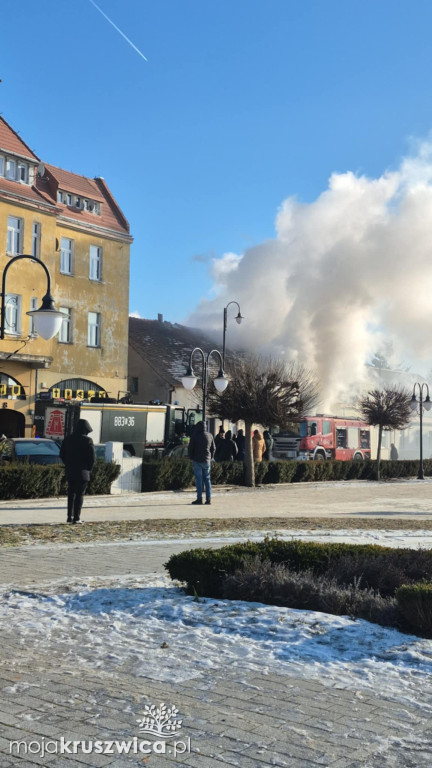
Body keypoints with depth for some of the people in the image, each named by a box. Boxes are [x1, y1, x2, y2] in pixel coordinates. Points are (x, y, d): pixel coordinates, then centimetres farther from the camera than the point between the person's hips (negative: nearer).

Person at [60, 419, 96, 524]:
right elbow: (92, 458, -10)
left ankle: (70, 516, 13)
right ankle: (76, 518, -2)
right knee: (80, 494, 0)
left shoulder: (67, 439, 6)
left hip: (70, 472, 5)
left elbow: (62, 455, 9)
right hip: (82, 472, -5)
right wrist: (88, 468, 4)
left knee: (71, 494, 15)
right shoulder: (88, 440, -9)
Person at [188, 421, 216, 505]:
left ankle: (199, 498, -3)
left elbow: (190, 448, -5)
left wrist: (191, 457, 9)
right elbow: (213, 448, 9)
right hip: (206, 461, 3)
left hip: (197, 460, -3)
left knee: (199, 479, -1)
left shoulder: (194, 436, -9)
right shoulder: (209, 435, 3)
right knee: (207, 479, 8)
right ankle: (208, 499, 6)